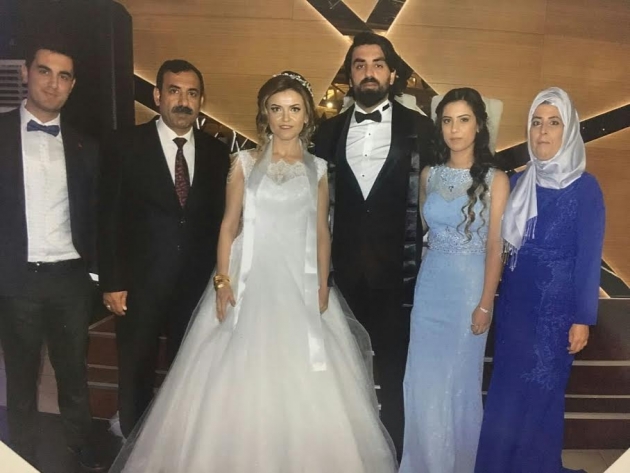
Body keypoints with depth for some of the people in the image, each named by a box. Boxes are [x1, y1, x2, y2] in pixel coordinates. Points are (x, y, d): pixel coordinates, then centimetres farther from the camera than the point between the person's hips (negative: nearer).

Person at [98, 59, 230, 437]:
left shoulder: (216, 152, 4)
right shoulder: (127, 145, -4)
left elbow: (220, 219, 6)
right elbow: (110, 218, -5)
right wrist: (112, 282, -9)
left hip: (198, 284, 2)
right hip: (140, 283, -2)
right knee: (136, 376, 14)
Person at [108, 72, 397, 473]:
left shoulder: (318, 169, 7)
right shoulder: (246, 163, 2)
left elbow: (322, 233, 8)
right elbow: (229, 226, 1)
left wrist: (323, 285, 0)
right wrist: (222, 281, -7)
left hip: (301, 286, 2)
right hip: (250, 282, -1)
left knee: (303, 389, 6)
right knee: (241, 384, 3)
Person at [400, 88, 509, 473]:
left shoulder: (495, 180, -8)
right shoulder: (429, 176, 4)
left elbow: (495, 246, -9)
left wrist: (485, 304, -10)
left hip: (470, 286, -4)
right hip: (430, 284, 4)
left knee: (461, 378, 10)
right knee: (424, 378, 10)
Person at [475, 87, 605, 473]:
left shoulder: (585, 188, -10)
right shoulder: (519, 183, 4)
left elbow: (589, 257, -10)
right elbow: (504, 243, 7)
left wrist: (583, 318, -10)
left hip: (556, 304, -4)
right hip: (515, 299, 4)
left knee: (541, 389, 8)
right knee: (506, 387, 13)